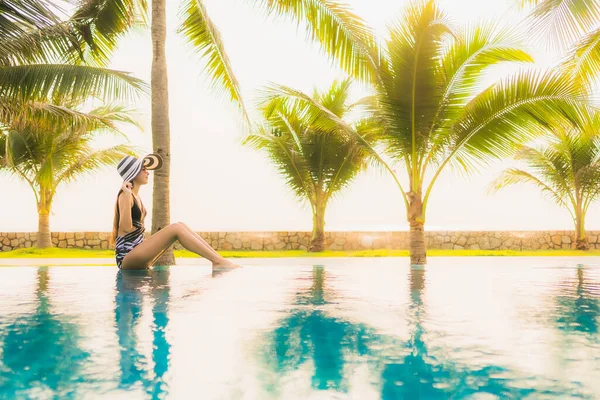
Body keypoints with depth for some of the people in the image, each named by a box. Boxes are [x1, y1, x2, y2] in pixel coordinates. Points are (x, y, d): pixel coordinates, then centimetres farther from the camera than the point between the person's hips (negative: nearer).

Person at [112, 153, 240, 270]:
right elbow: (126, 228, -23)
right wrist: (126, 196, -25)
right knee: (175, 229, -21)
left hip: (136, 251, 9)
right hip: (126, 257, -9)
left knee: (180, 225, -3)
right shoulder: (125, 196, -10)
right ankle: (218, 262, -23)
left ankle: (218, 259, -12)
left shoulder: (136, 196, 17)